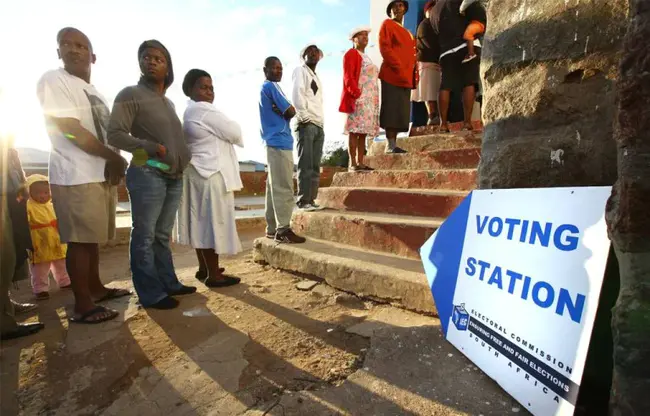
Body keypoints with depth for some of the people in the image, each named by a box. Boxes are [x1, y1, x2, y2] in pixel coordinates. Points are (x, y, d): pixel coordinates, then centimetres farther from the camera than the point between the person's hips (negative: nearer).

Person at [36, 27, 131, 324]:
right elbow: (71, 130, -14)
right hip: (76, 177, -8)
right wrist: (114, 157, -11)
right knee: (79, 239, -5)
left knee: (93, 236, 14)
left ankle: (95, 288, 27)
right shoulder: (53, 80, -4)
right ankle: (82, 306, 2)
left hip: (102, 174, 8)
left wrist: (113, 163, -4)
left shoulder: (94, 93, 20)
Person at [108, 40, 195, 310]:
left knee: (163, 235, 12)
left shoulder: (168, 102, 20)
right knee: (145, 236, -2)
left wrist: (182, 159, 11)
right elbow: (114, 135, -8)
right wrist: (151, 147, -18)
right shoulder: (130, 95, -1)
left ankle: (169, 283, 20)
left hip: (174, 176, 7)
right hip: (147, 175, -7)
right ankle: (151, 294, 4)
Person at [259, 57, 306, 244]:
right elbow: (291, 111, -12)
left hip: (273, 141, 10)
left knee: (274, 186, 9)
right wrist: (284, 112, 7)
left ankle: (272, 228, 14)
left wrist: (280, 112, -2)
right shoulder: (272, 86, -6)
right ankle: (283, 229, -10)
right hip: (280, 142, -10)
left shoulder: (264, 88, 23)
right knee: (283, 188, -11)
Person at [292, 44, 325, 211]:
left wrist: (321, 121, 11)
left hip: (319, 125, 8)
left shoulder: (317, 78, 27)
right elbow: (297, 94, -10)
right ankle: (303, 201, -9)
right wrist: (304, 116, -16)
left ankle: (311, 200, 7)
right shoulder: (300, 71, 5)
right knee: (305, 165, -11)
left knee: (315, 166, 3)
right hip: (306, 124, -7)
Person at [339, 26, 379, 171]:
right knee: (355, 131, -11)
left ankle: (360, 163, 4)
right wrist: (356, 93, -19)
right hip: (358, 99, -8)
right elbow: (348, 77, -11)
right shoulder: (351, 54, 2)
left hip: (370, 100, 8)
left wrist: (374, 99, 14)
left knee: (363, 132, 3)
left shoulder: (365, 57, 27)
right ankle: (353, 164, -12)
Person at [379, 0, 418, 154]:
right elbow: (385, 48, -7)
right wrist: (399, 68, -16)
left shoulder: (408, 33, 30)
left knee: (401, 112, 2)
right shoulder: (387, 24, 8)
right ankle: (390, 145, -15)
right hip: (392, 75, -7)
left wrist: (415, 76, 10)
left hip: (406, 78, 8)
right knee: (392, 110, -14)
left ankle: (393, 144, 3)